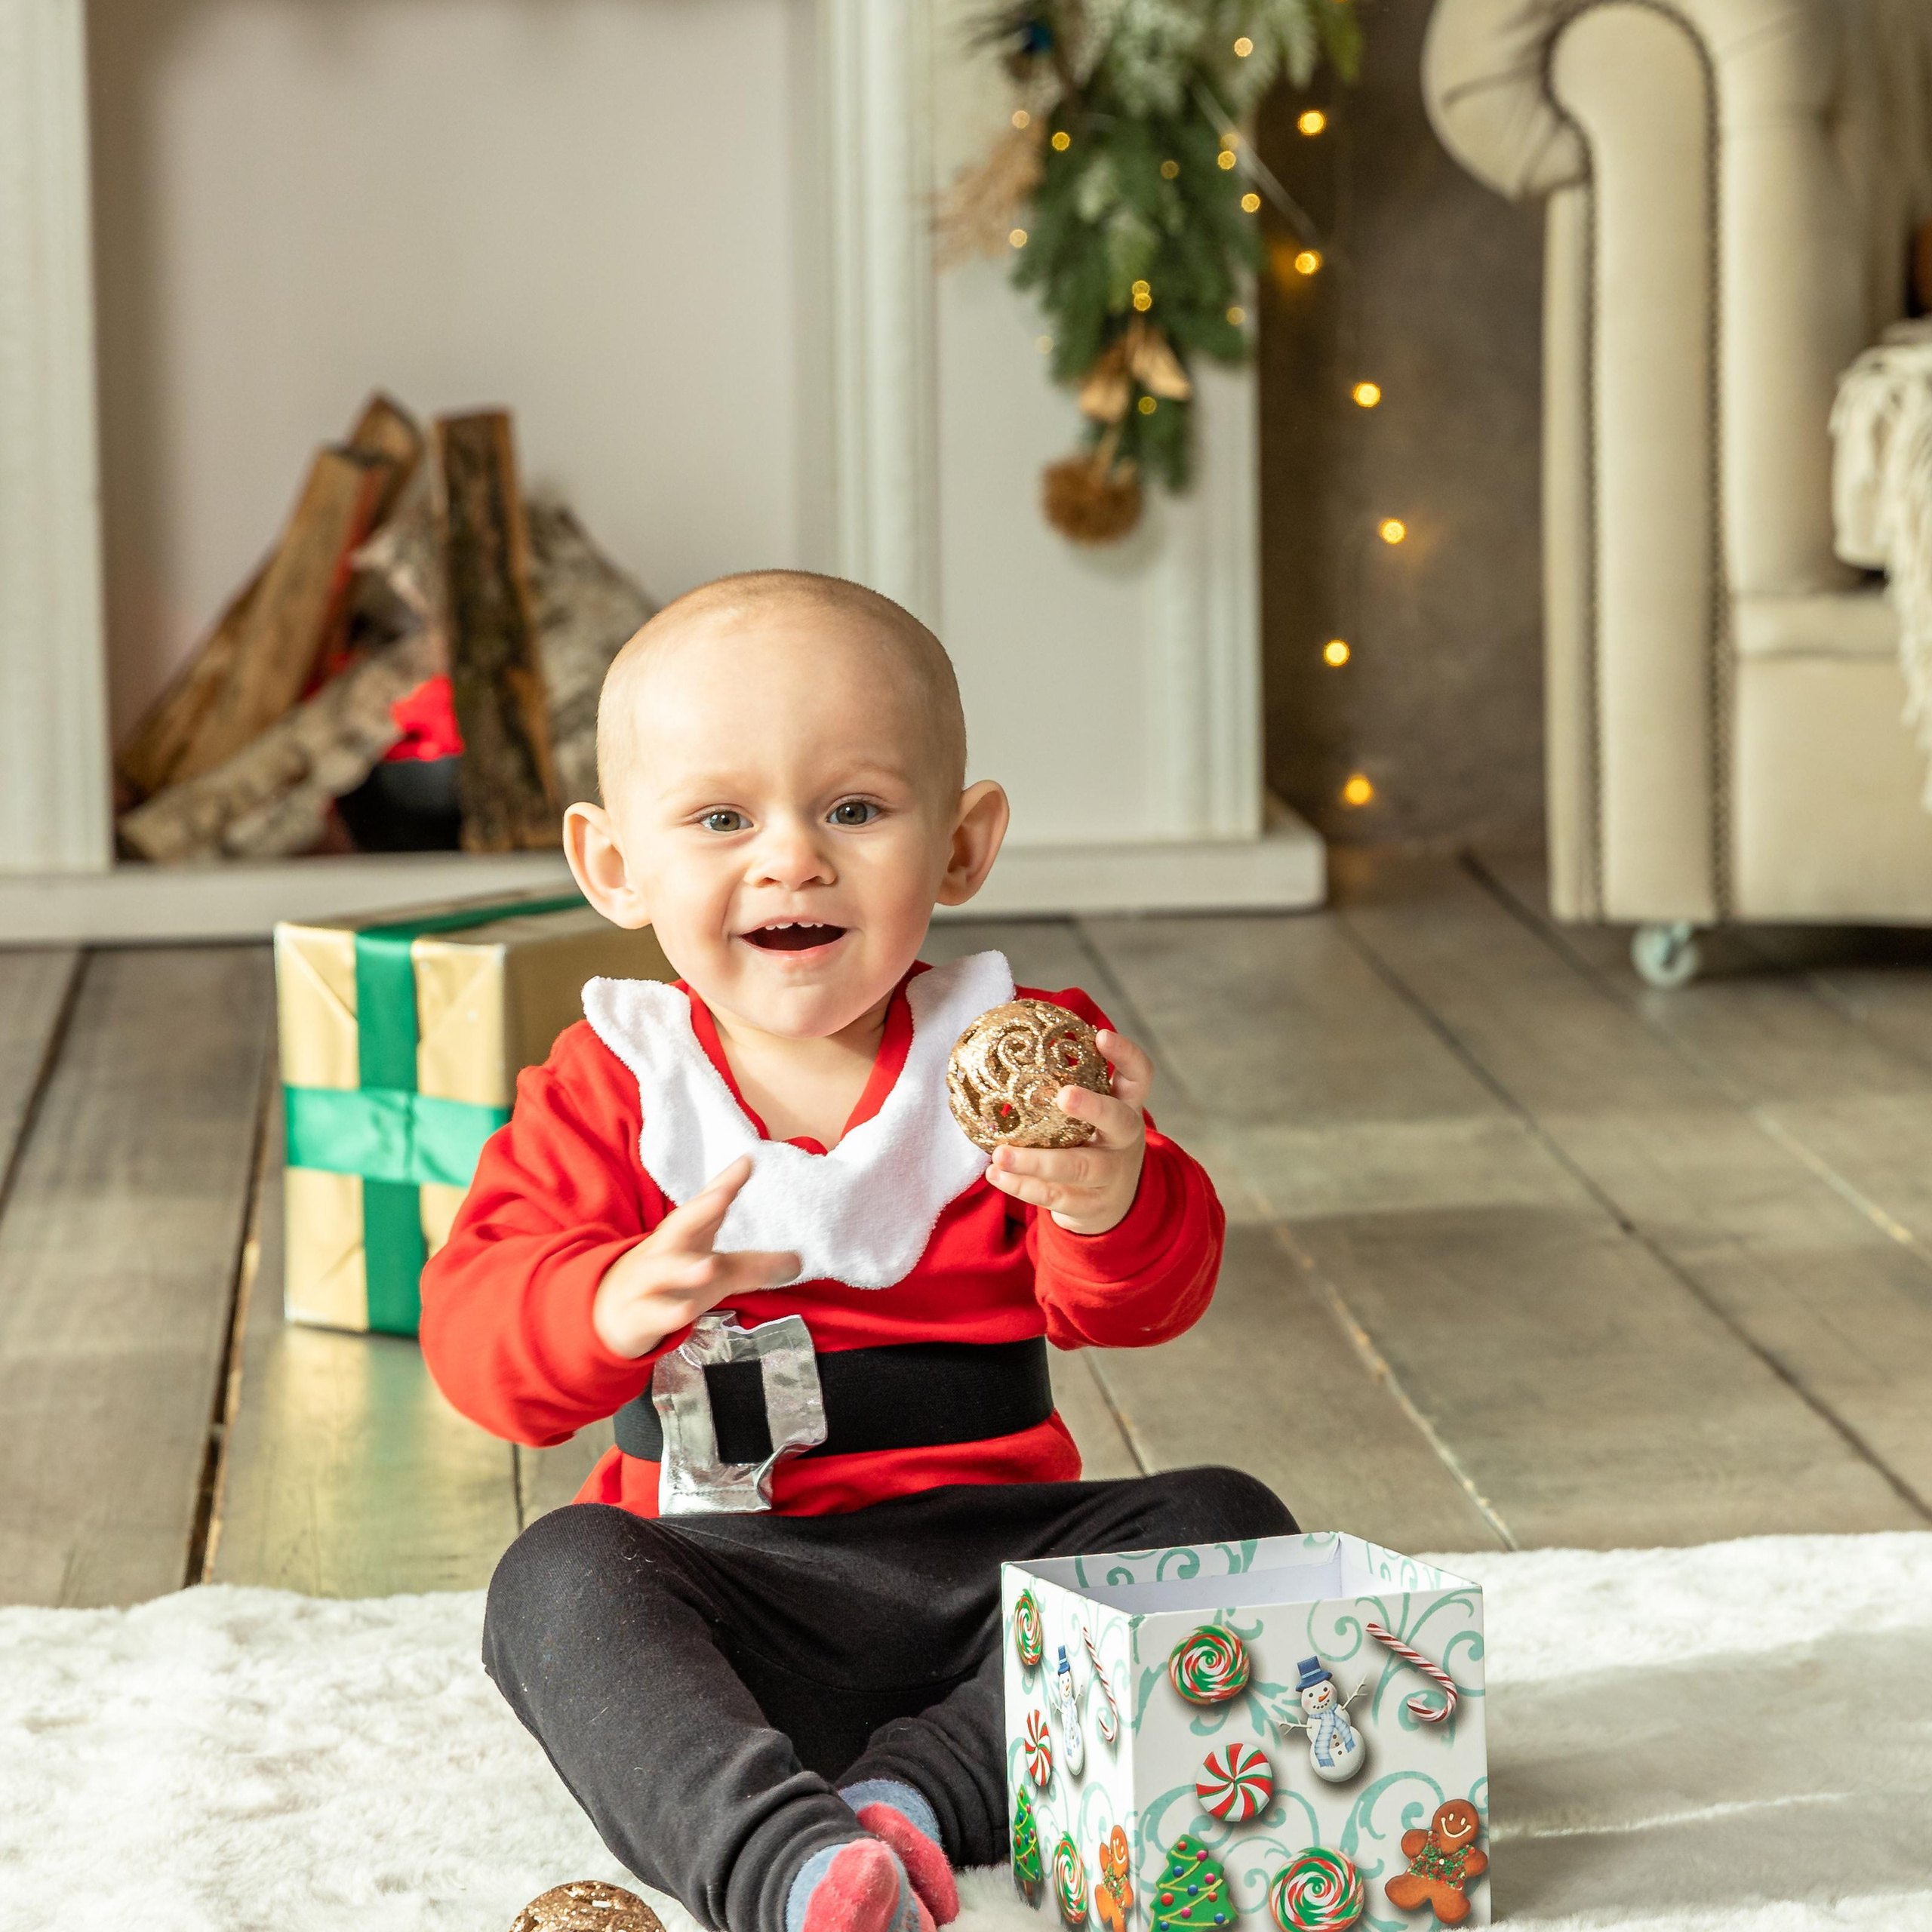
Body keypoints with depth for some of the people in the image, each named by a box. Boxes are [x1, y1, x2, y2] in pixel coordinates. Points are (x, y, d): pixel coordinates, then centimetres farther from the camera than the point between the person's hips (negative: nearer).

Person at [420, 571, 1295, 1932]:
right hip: (732, 1581, -1)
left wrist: (1110, 1201, -32)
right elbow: (473, 1326, -9)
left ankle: (922, 1790, -30)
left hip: (995, 1558, 2)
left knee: (1228, 1525, -19)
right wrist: (616, 1304, -32)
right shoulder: (611, 1090, 2)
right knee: (560, 1579, -28)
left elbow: (1146, 1301, -7)